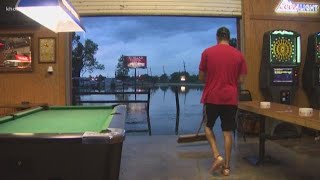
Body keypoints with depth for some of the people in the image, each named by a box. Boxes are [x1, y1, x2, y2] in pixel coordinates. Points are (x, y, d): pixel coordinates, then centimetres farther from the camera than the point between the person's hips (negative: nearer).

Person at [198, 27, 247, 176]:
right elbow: (241, 80, 3)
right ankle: (226, 166, 15)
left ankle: (217, 156, 3)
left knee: (208, 127, 18)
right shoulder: (238, 55, 1)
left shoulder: (207, 52, -3)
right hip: (230, 98, 2)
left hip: (212, 97, -1)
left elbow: (201, 77, 1)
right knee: (228, 132, 9)